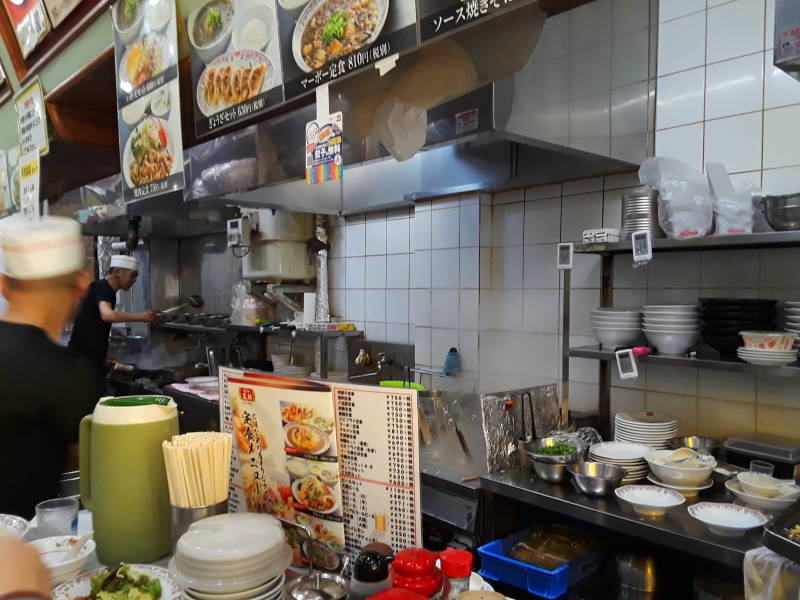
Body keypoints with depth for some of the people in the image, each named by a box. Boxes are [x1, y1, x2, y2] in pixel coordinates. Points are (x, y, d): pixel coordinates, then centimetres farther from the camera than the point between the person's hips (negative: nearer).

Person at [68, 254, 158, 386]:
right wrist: (142, 317, -34)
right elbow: (107, 315, -34)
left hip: (94, 355, 9)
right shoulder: (100, 287, -14)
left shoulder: (109, 291, 14)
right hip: (84, 355, -9)